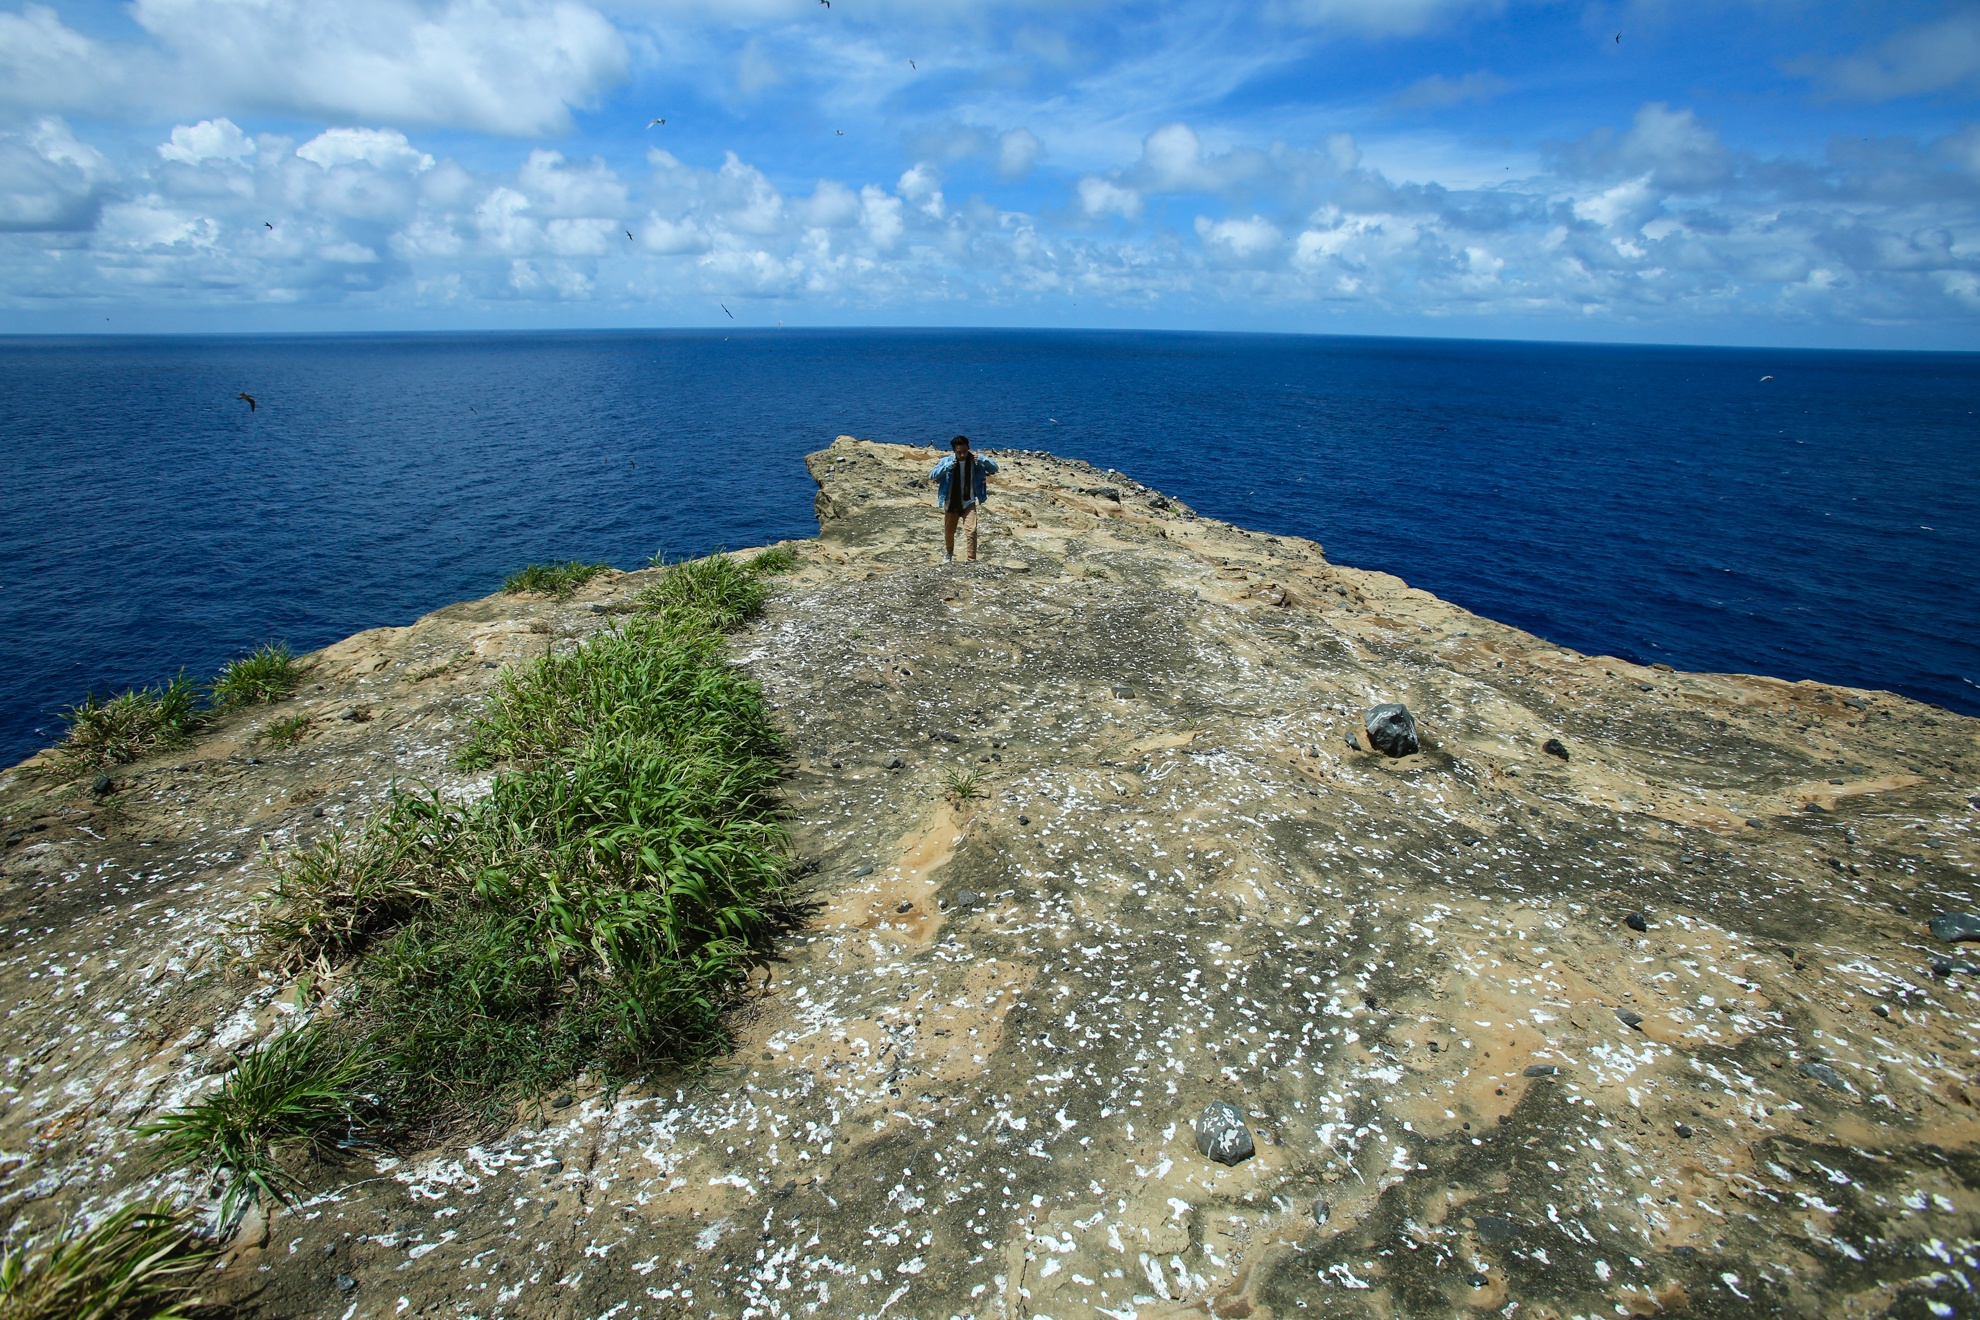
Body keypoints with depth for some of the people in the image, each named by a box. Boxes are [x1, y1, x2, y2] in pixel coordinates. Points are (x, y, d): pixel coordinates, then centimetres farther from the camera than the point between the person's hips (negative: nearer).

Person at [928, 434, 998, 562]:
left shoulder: (975, 460, -11)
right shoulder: (947, 461, -12)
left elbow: (994, 468, -10)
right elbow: (932, 476, -17)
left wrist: (982, 460, -29)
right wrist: (948, 466, -30)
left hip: (968, 503, -1)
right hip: (951, 503, 1)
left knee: (971, 530, -20)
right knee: (949, 532, 17)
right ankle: (948, 552, 46)